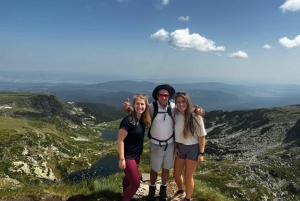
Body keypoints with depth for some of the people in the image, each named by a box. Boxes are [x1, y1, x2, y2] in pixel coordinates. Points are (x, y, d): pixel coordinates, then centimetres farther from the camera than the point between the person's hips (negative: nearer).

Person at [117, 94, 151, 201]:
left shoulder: (143, 119, -3)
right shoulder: (128, 120, -25)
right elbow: (120, 140, -23)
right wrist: (121, 159, -22)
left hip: (136, 154, 7)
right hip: (128, 156, -7)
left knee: (129, 177, 26)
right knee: (136, 183, -2)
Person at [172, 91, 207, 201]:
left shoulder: (195, 116, -20)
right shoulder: (176, 115, -7)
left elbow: (201, 136, -14)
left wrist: (201, 153, -13)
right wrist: (175, 147, 2)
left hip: (193, 148, -5)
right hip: (180, 147, 5)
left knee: (188, 176, 7)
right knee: (176, 174, 17)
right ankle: (180, 191, 48)